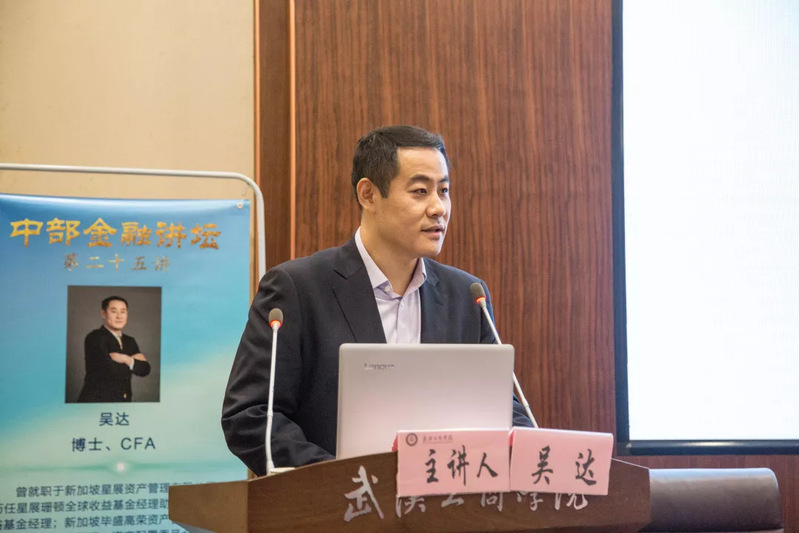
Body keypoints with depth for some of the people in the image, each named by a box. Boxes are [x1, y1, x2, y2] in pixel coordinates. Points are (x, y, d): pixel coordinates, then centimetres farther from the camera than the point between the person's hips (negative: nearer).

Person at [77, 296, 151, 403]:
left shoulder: (130, 341, 17)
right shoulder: (94, 338, -6)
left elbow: (145, 369, 6)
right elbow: (110, 369, -19)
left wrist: (129, 360, -13)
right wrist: (135, 361, -3)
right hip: (96, 402, -7)